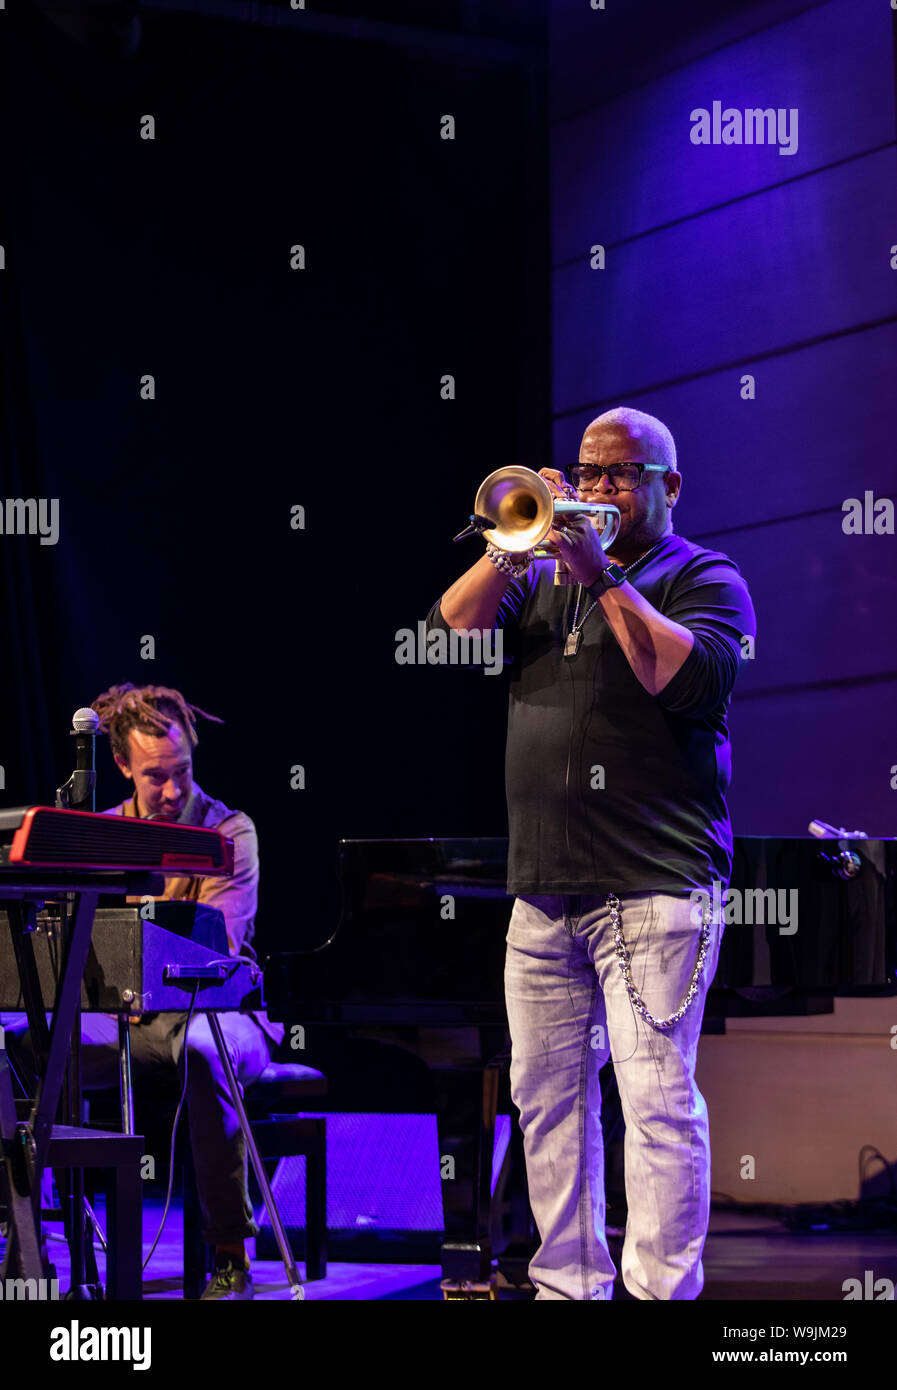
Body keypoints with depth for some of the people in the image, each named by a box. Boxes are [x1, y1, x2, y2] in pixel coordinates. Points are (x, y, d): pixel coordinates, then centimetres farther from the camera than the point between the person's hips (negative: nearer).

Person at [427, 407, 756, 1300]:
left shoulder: (704, 579, 3)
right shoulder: (544, 576, 20)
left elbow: (690, 677, -15)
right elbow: (451, 632, 7)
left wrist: (601, 577, -14)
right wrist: (512, 547, -5)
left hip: (653, 886, -6)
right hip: (543, 891, 6)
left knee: (656, 1097, -11)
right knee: (546, 1093, 9)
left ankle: (661, 1291, -9)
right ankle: (568, 1281, 17)